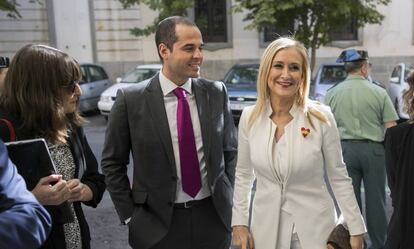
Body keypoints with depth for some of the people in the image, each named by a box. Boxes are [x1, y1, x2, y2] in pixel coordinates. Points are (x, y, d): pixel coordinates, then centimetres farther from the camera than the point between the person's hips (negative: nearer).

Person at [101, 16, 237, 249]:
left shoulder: (217, 93, -2)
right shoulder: (131, 99, -10)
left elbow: (230, 151, 8)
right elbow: (113, 163, -2)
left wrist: (229, 199, 3)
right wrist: (130, 215, -3)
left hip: (213, 216, 3)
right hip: (158, 222, -2)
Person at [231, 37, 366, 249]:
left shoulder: (321, 117, -13)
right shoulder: (249, 117, -6)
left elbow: (339, 177, -4)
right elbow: (243, 174, 4)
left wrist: (356, 229, -3)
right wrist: (239, 223, 2)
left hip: (314, 228, -1)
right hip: (265, 228, 2)